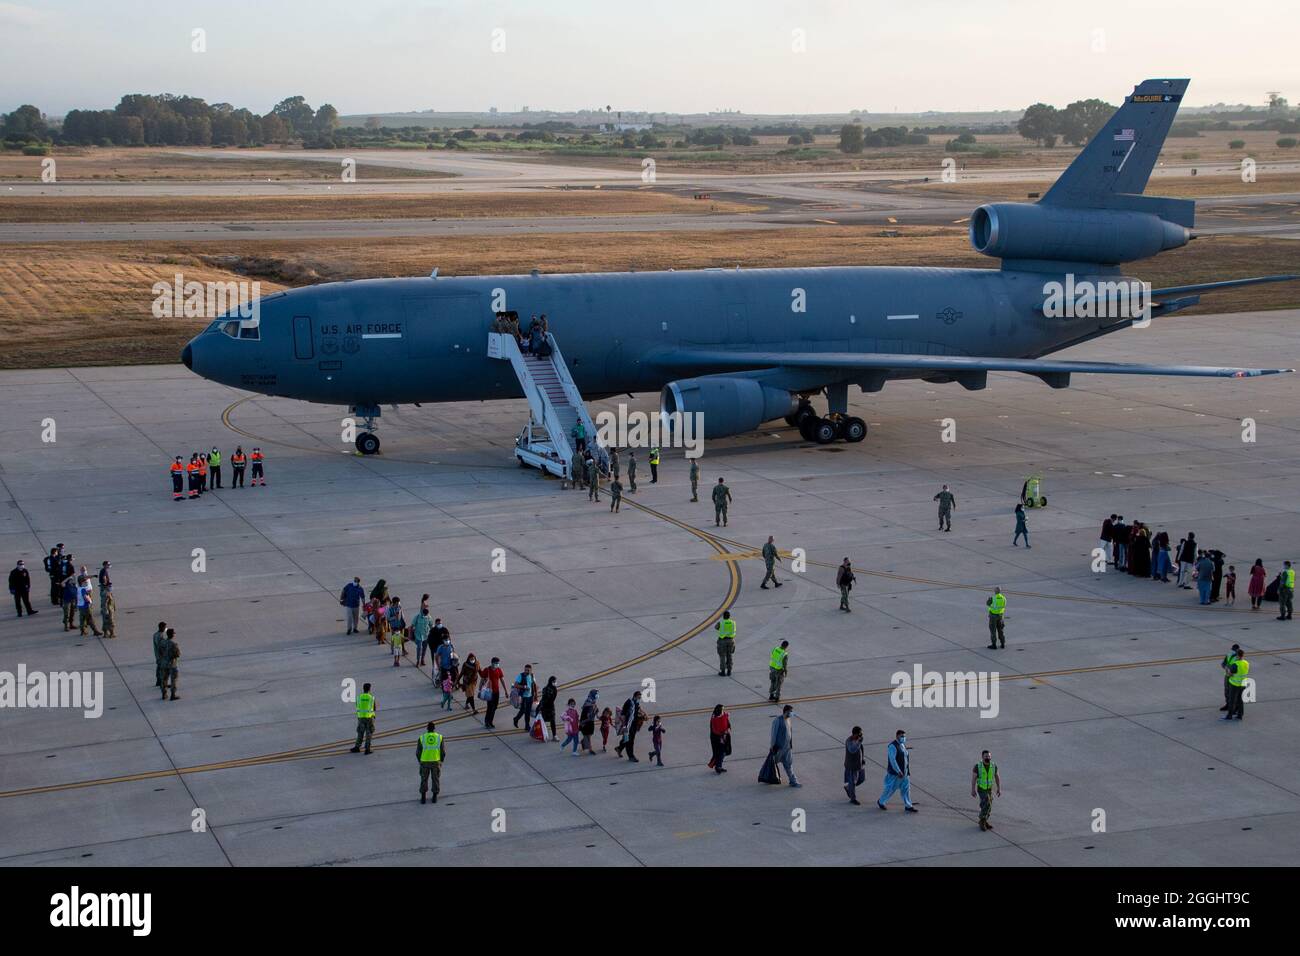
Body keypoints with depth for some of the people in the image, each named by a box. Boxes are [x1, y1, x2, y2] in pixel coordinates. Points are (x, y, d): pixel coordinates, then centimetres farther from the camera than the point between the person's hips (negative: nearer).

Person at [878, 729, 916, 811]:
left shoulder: (903, 745, 9)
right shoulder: (893, 746, -19)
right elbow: (892, 760, -26)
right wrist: (898, 772, -30)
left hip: (904, 772, 8)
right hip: (895, 773, -8)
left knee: (906, 788, 6)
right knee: (890, 789, 3)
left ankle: (908, 806, 11)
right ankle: (880, 802, 23)